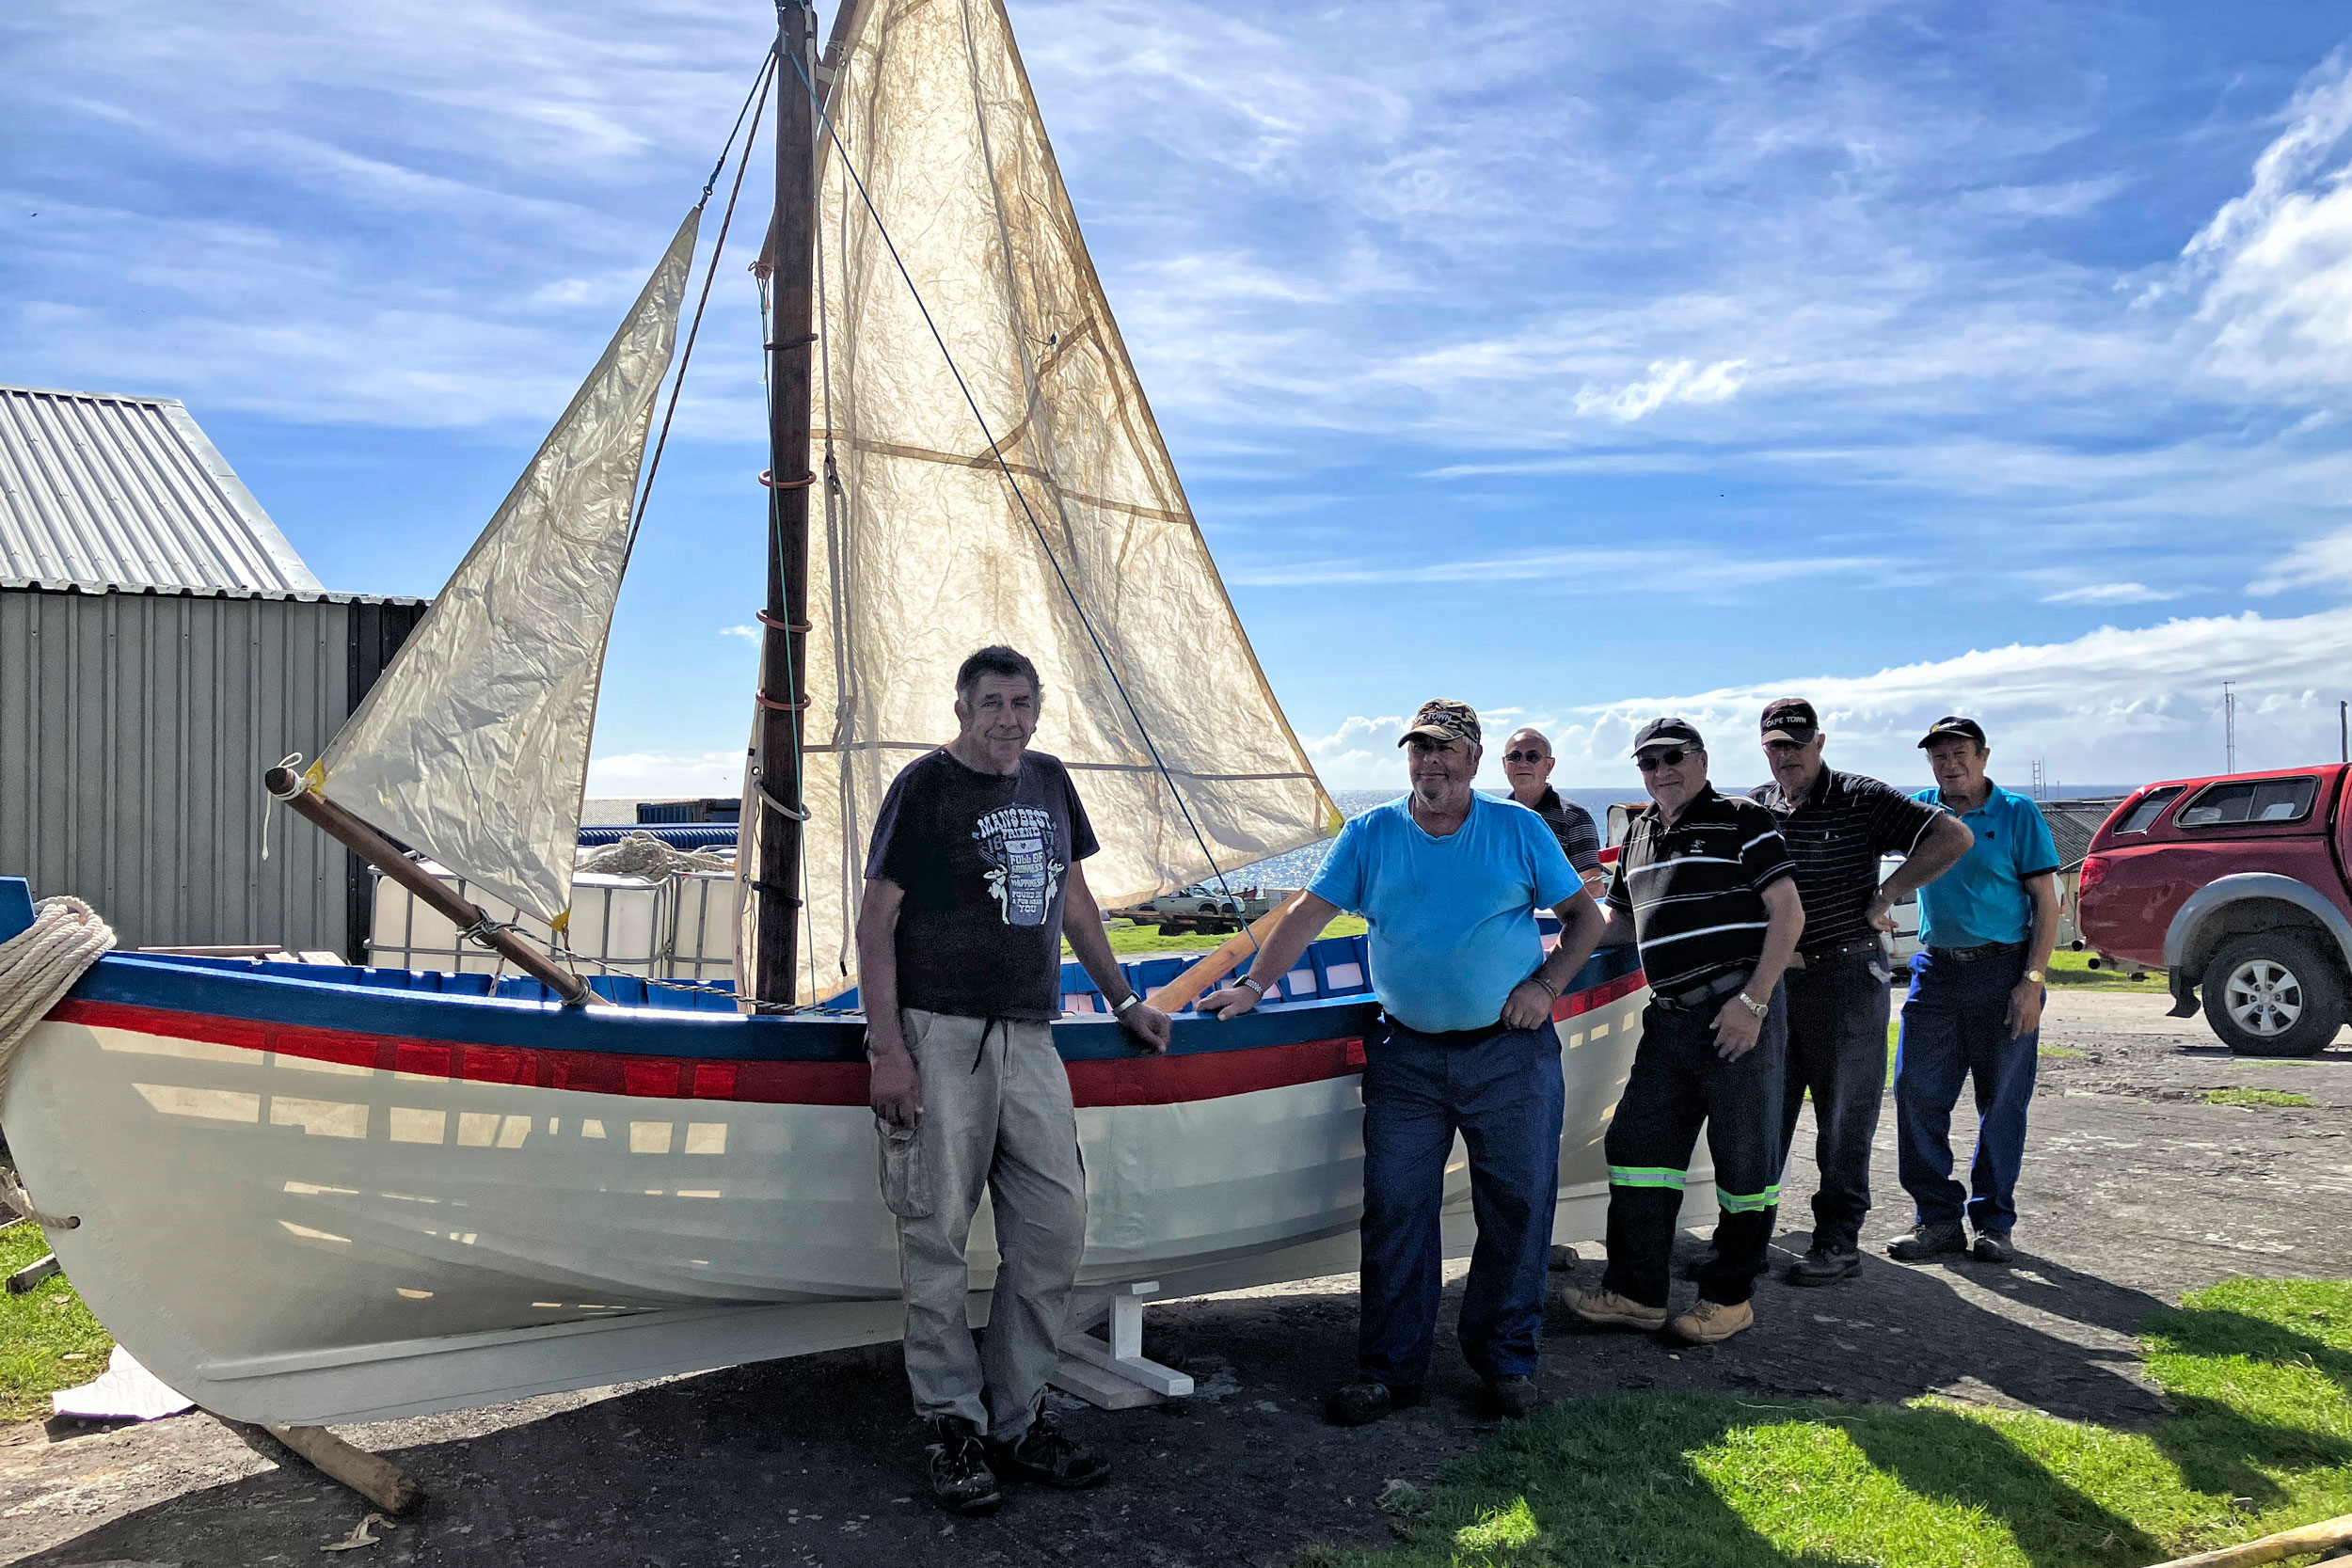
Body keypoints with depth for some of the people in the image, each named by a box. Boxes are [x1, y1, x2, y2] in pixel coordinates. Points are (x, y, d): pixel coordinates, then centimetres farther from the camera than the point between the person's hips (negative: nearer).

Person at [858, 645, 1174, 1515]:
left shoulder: (1049, 781, 14)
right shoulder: (924, 786, -3)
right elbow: (875, 925, -6)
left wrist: (1121, 998, 24)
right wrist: (887, 1046, -13)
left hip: (1028, 1036, 6)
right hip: (938, 1036, -5)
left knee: (1055, 1229, 5)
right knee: (938, 1236, 0)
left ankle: (1018, 1419, 19)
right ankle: (954, 1427, 14)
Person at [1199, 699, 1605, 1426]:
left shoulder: (1520, 830, 2)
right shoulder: (1370, 835, 4)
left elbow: (1585, 917, 7)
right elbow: (1308, 914, 3)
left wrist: (1544, 986, -6)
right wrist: (1252, 986, -3)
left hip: (1510, 1053, 0)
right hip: (1406, 1053, 1)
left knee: (1518, 1205, 5)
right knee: (1395, 1209, 1)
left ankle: (1507, 1357, 22)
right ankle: (1391, 1366, 12)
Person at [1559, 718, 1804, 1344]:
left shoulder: (1742, 821, -4)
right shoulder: (1639, 834, 17)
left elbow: (1788, 914, -9)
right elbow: (1624, 921, 25)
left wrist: (1753, 1002, -15)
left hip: (1738, 1010, -7)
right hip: (1669, 1017, 7)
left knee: (1744, 1156, 2)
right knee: (1637, 1144, 5)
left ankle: (1730, 1296, 15)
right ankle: (1637, 1293, 13)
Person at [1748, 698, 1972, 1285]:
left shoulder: (1861, 799, -5)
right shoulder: (1751, 809, 8)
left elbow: (1953, 836, -11)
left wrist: (1885, 895, -12)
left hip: (1846, 979, -4)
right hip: (1771, 980, 5)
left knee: (1843, 1120, 4)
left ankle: (1838, 1241, 14)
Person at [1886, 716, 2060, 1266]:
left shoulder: (2018, 814, -2)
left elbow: (2046, 902, -3)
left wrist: (2032, 981, -11)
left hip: (2004, 970, -3)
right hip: (1936, 970, 3)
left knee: (2002, 1104, 4)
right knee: (1916, 1093, -1)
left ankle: (1994, 1220, 17)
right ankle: (1938, 1216, 9)